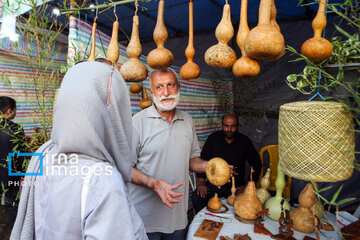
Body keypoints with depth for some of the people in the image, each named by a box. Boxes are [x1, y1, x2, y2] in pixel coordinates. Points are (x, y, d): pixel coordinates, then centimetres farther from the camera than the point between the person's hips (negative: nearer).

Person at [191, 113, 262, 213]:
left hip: (236, 186, 0)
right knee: (196, 198, -23)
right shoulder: (213, 138, 0)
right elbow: (202, 160, 2)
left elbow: (257, 164, 8)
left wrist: (247, 185, 0)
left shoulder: (245, 142, 0)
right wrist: (202, 182, -8)